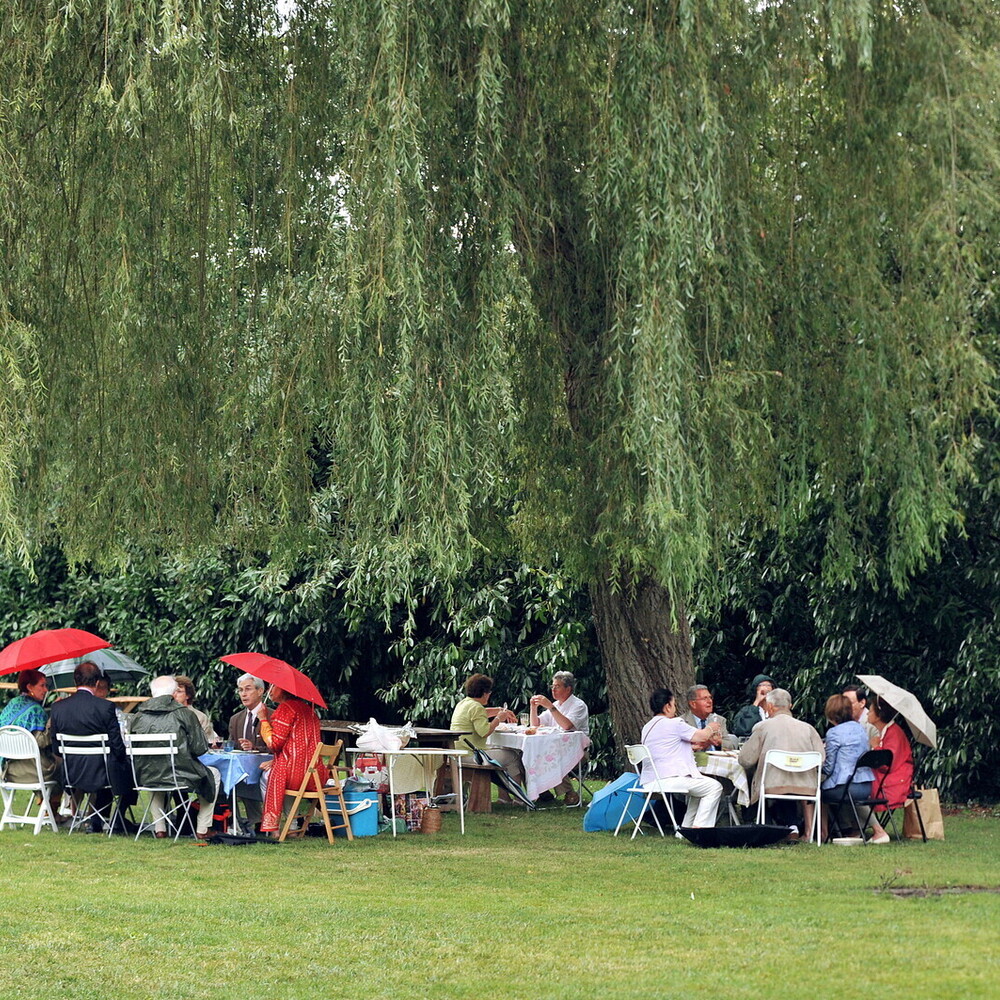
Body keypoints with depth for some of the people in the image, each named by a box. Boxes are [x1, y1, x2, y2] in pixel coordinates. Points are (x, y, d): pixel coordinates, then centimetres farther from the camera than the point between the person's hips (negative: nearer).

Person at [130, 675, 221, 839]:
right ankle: (202, 829, 25)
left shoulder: (139, 715, 1)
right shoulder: (185, 714, -8)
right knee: (213, 774, 27)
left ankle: (159, 828, 35)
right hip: (181, 776, -3)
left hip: (146, 777, 4)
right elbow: (200, 748, -8)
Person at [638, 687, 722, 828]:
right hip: (670, 778, -9)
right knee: (714, 787, 1)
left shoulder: (647, 727, 17)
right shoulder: (674, 723, -9)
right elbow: (702, 736, -2)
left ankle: (686, 827, 21)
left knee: (700, 785, 28)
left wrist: (696, 746, 24)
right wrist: (711, 728, 20)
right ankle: (699, 828, -5)